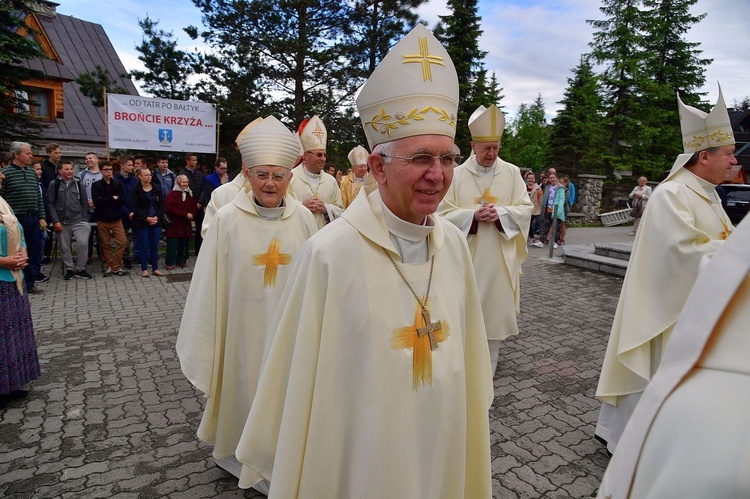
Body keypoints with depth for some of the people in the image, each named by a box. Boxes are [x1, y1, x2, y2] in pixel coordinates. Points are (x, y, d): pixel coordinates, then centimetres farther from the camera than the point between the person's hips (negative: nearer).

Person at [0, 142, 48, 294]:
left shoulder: (32, 172, 12)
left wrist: (41, 217, 10)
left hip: (33, 219, 6)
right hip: (16, 219, -6)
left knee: (34, 252, 9)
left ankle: (30, 283, 20)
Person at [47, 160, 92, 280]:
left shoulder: (79, 183, 5)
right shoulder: (54, 184, 1)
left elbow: (84, 203, 7)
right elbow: (50, 204, -1)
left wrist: (85, 220, 1)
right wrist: (55, 221, -7)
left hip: (78, 221, 0)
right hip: (62, 222, 0)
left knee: (83, 243, -13)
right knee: (65, 248, 7)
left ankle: (80, 269, 1)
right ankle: (69, 269, 22)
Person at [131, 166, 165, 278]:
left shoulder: (157, 189, 5)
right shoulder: (136, 190, -3)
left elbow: (162, 204, 4)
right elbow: (135, 207, -7)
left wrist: (157, 217, -10)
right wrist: (147, 218, -15)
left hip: (156, 221, 3)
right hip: (142, 222, -2)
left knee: (155, 246, 6)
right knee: (143, 246, 4)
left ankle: (155, 268, 14)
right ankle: (144, 269, 13)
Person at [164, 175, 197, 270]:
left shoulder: (189, 194, 13)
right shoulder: (172, 194, -6)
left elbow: (194, 207, 9)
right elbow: (172, 209, -15)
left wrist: (191, 214, -12)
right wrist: (186, 214, -19)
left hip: (186, 225, 6)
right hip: (175, 224, -5)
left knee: (184, 244, 10)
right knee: (172, 245, -4)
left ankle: (181, 261, 21)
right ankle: (169, 263, 3)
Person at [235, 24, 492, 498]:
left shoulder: (454, 244, -8)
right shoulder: (329, 254, -24)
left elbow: (468, 352, 4)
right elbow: (299, 376, -14)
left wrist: (468, 427, 12)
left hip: (442, 444, 5)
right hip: (363, 454, -4)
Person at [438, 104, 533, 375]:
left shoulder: (512, 173, 4)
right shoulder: (457, 174, 0)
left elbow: (525, 209, 2)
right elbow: (444, 213, -3)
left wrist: (500, 214, -16)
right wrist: (473, 215, -18)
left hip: (501, 256, 1)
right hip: (467, 255, -1)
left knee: (496, 305, 8)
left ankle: (489, 367, 24)